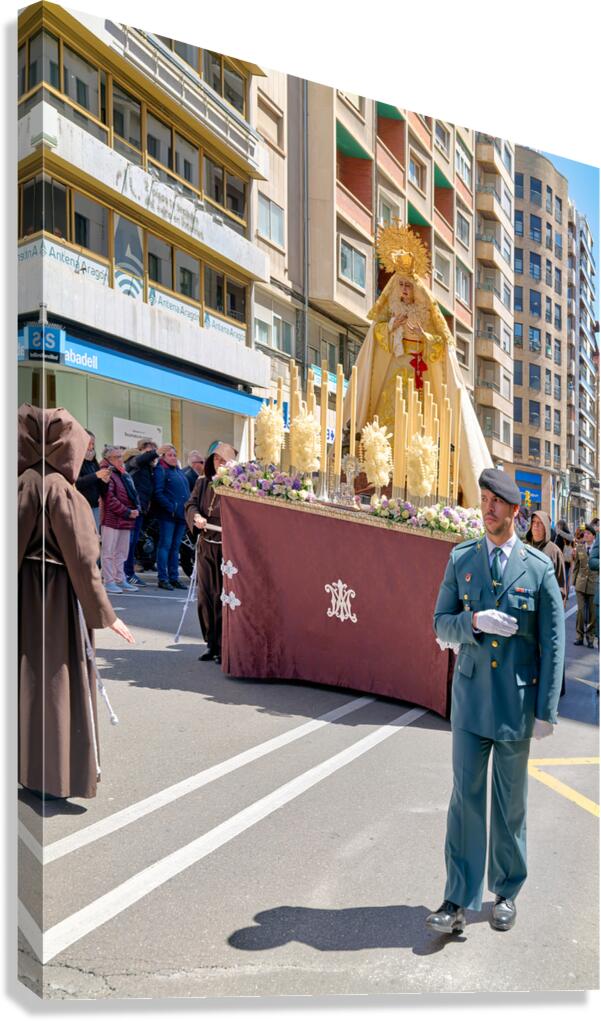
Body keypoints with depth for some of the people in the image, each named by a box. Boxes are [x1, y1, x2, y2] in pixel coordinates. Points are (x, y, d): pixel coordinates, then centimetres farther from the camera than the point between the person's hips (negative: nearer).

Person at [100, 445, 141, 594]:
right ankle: (109, 581, 4)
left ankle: (120, 580, 20)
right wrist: (127, 512, -15)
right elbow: (110, 499, -17)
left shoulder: (124, 474, 18)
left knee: (122, 552, 13)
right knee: (109, 552, -1)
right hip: (112, 519, -8)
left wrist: (136, 509, 0)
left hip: (126, 520, 9)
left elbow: (133, 494, 19)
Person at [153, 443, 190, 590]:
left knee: (175, 546, 10)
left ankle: (174, 578, 16)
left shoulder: (179, 471, 20)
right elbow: (158, 494, -12)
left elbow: (186, 491, 21)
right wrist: (172, 508, -19)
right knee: (165, 545, -4)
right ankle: (163, 579, 0)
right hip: (168, 515, -7)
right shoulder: (160, 470, -3)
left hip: (182, 514, 7)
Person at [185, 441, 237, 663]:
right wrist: (196, 517, -16)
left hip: (227, 547, -5)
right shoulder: (202, 482, 12)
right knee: (205, 596, 8)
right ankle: (211, 644, 19)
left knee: (223, 597, -3)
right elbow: (191, 504, 6)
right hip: (205, 546, 5)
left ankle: (222, 646, 8)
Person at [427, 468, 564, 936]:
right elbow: (442, 624, 3)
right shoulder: (460, 559, 1)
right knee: (466, 797, 2)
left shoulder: (540, 566, -6)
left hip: (517, 701, -1)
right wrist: (475, 621, -18)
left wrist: (547, 711, -5)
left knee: (511, 801, 14)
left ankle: (506, 893, 33)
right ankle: (458, 902, 12)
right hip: (471, 695, 1)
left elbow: (553, 643, -4)